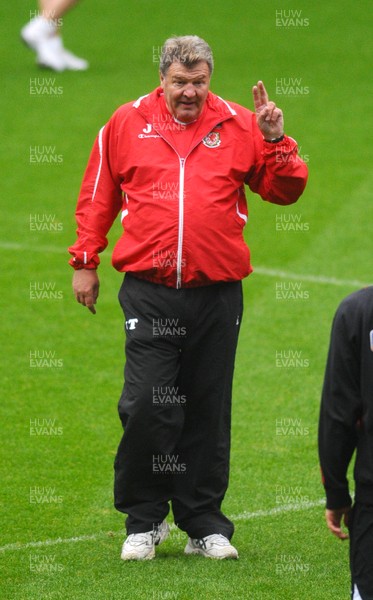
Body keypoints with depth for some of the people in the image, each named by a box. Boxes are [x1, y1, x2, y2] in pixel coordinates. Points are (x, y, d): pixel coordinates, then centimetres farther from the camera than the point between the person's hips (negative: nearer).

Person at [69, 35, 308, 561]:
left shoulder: (239, 125, 5)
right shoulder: (127, 123, 5)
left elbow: (285, 191, 8)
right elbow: (97, 196, 13)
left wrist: (277, 141, -8)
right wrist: (85, 262, 11)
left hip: (216, 294, 1)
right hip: (148, 294, -1)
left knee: (209, 413, 7)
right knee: (145, 405, -9)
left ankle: (205, 525, 16)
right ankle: (144, 520, 8)